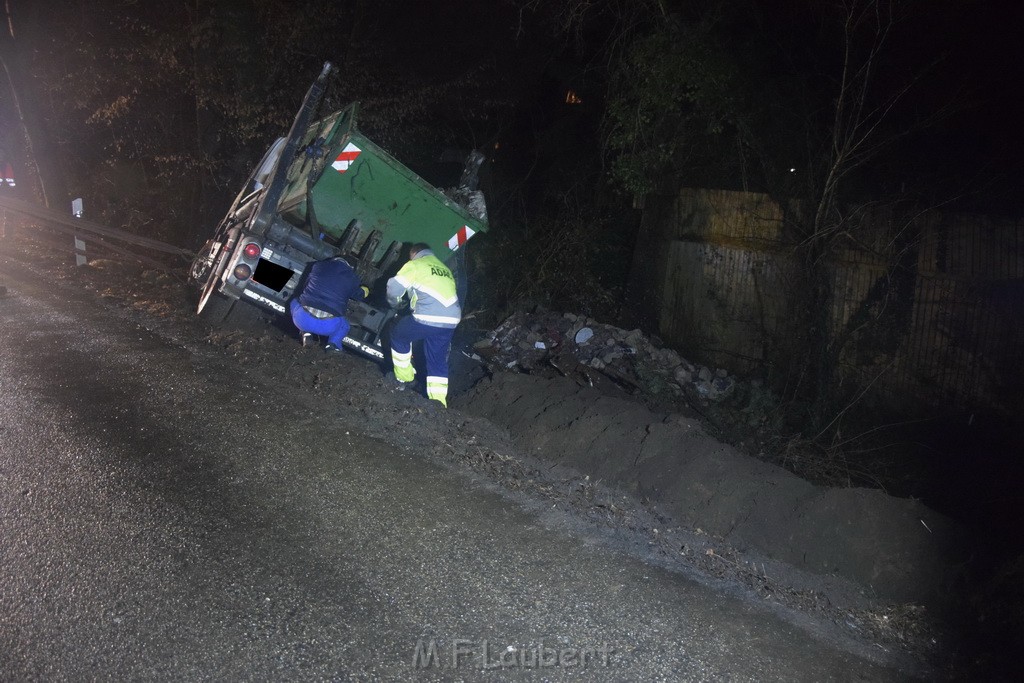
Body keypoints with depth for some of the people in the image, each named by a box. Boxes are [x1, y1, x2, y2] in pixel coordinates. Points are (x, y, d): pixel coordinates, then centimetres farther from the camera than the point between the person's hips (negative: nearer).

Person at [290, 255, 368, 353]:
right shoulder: (352, 277, 12)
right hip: (328, 325, 0)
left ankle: (307, 333, 10)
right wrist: (365, 291, 55)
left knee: (295, 301, 34)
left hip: (302, 319, 0)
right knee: (344, 325, 35)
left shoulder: (317, 265, 16)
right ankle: (334, 343, 3)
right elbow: (359, 295, 32)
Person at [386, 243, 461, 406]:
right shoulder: (445, 269, 27)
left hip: (427, 318, -6)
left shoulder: (414, 265, 7)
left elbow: (394, 288, 3)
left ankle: (403, 379, 27)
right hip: (451, 321, 6)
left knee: (399, 336, 21)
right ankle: (439, 403, 11)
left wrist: (396, 304, 23)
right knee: (438, 361, 16)